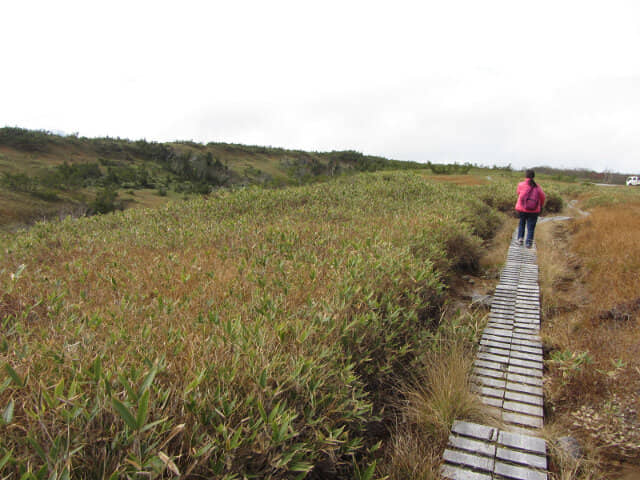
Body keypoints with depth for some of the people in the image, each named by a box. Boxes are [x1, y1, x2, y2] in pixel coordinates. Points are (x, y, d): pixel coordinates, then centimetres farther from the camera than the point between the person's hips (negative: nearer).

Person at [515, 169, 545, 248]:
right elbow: (543, 197, 1)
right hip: (534, 211, 0)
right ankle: (528, 242, 2)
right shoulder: (537, 187, -4)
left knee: (521, 224, 22)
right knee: (531, 226, 7)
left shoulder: (521, 185, -8)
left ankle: (520, 239, 20)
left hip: (521, 209, 0)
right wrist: (541, 206, 19)